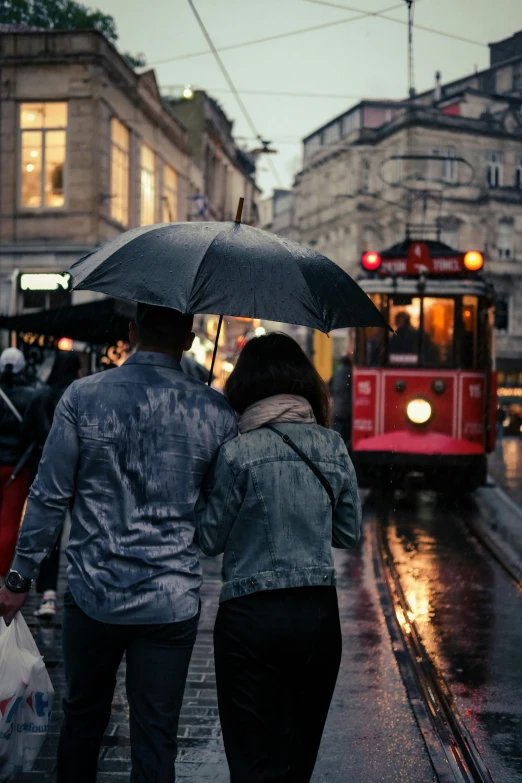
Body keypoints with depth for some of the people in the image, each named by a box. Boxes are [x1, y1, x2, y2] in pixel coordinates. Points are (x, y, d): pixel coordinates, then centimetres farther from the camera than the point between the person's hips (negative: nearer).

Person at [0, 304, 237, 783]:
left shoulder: (82, 396, -6)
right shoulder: (215, 412, -5)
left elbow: (50, 497, -4)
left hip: (94, 594, 1)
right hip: (172, 601, 0)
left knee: (83, 716, 21)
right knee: (156, 736, 9)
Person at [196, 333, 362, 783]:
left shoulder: (237, 452, -11)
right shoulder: (333, 447, 1)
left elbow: (211, 540, -4)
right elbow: (349, 534, 8)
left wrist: (203, 492, 10)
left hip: (251, 616, -4)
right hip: (319, 612, 4)